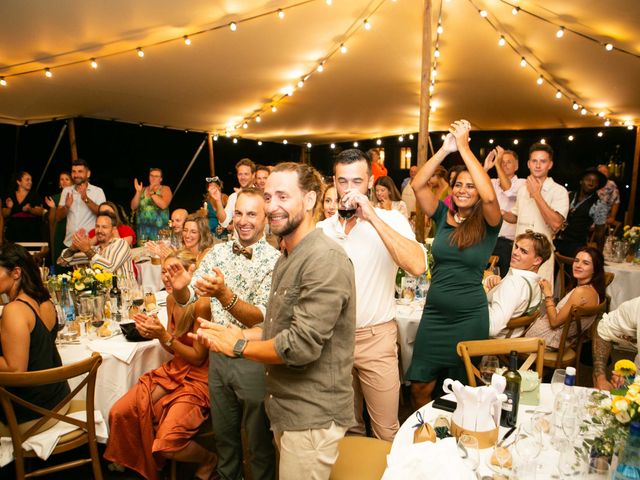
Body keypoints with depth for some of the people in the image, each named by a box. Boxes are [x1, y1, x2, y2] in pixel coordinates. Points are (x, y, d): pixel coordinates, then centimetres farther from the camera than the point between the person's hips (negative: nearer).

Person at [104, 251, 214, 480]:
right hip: (173, 371, 8)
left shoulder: (201, 304, -22)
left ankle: (209, 461, 11)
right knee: (119, 413, -6)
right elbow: (173, 348, 10)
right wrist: (154, 331, -9)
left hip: (198, 378, -7)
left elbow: (198, 357, -15)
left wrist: (164, 335, -22)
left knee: (167, 442, -22)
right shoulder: (172, 299, 2)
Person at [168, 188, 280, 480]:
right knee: (223, 434, 24)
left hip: (252, 360, -5)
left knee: (258, 441, 15)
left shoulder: (275, 260, -15)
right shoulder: (218, 252, 1)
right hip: (218, 354, 5)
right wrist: (180, 286, -23)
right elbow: (187, 298, 0)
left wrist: (223, 294, -38)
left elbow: (260, 317, -22)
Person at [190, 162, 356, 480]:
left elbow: (302, 345, -27)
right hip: (286, 407, 9)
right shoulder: (288, 257, 11)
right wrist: (237, 334, 0)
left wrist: (239, 346, -12)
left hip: (312, 416, -9)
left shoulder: (326, 259, -22)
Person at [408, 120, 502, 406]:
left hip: (469, 316, -2)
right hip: (434, 311, 2)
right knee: (419, 386, 7)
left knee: (462, 388, 16)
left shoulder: (487, 225, -6)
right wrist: (445, 149, -19)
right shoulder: (443, 215, 1)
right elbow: (417, 185, -12)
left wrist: (464, 148, -24)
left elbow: (490, 196, -28)